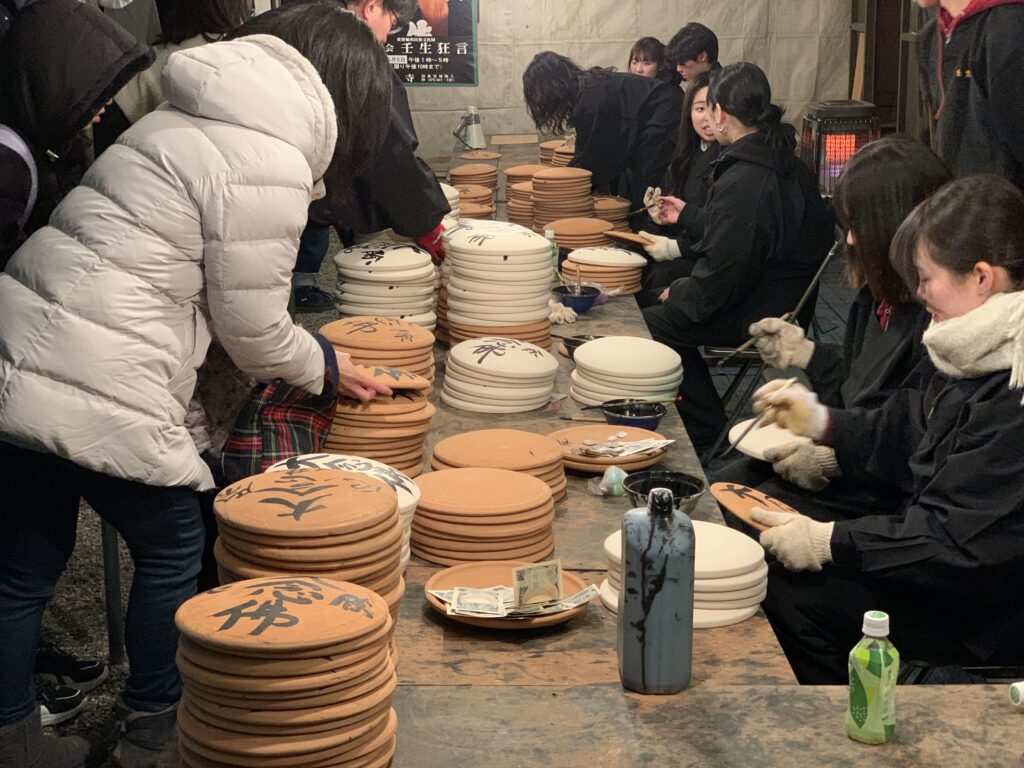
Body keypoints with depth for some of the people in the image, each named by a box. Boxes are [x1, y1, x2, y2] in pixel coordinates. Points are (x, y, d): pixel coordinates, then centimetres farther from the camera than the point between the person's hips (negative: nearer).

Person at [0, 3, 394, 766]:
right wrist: (324, 365, 15)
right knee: (172, 550, 14)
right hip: (99, 393, -9)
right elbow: (254, 330, -4)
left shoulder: (198, 117, 17)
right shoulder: (270, 165, -11)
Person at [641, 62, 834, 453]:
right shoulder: (789, 166, 5)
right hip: (787, 299, 10)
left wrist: (679, 292, -6)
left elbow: (724, 273, -24)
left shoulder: (741, 182, -26)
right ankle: (707, 424, 24)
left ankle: (707, 432, 13)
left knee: (653, 323, -1)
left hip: (758, 316, -10)